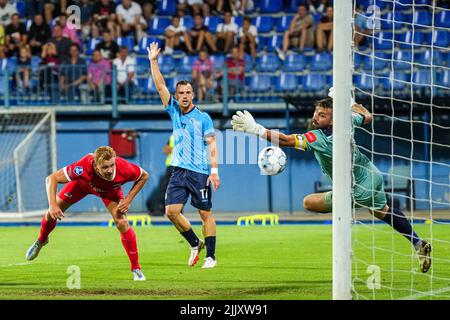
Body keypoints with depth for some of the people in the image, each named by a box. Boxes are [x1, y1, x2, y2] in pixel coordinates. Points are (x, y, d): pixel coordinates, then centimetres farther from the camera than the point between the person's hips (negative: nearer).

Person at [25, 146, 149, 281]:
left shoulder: (124, 168, -42)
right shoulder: (84, 168, -47)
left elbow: (144, 176, -18)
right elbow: (52, 178, -37)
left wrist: (128, 199, -24)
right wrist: (52, 205, -47)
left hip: (111, 189, 0)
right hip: (83, 182, 0)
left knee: (122, 223, -18)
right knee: (52, 213, 4)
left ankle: (136, 268, -2)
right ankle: (41, 241, 40)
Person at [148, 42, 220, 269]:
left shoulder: (203, 117, 0)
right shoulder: (174, 111, 11)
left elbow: (212, 144, -4)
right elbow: (160, 86, 9)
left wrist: (214, 170, -13)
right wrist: (153, 61, 4)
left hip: (199, 173, -4)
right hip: (178, 172, 4)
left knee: (205, 213, -1)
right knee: (172, 211, -6)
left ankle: (210, 256, 3)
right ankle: (195, 243, 13)